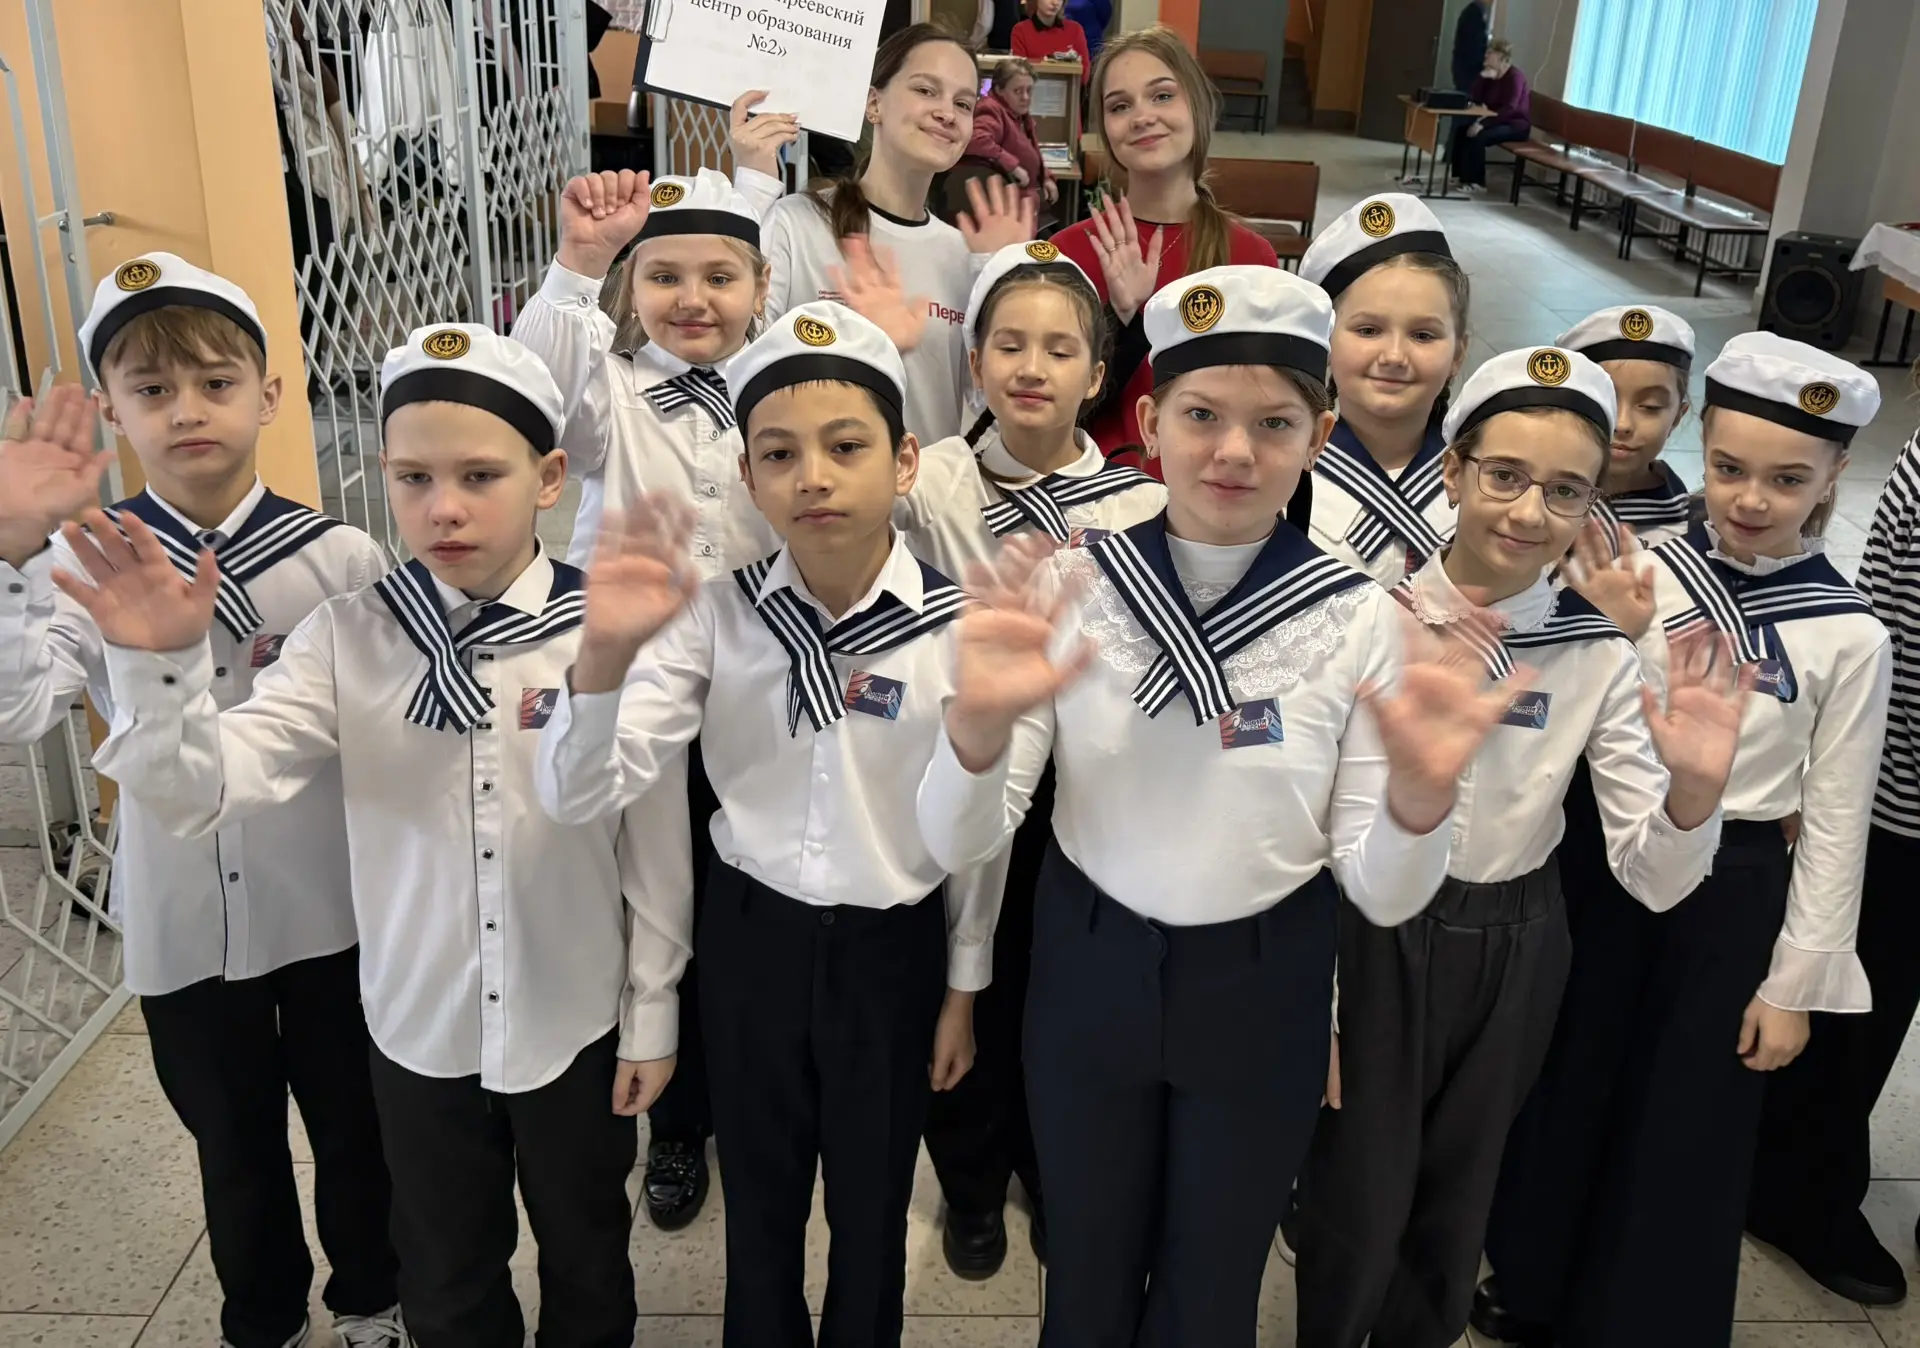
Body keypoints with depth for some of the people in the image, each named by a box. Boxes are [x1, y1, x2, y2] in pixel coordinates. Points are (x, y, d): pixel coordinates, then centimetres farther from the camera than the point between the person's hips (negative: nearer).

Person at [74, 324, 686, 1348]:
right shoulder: (348, 637, -11)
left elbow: (654, 842, -9)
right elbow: (201, 792, -17)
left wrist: (651, 1015, -2)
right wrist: (160, 669, -34)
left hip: (575, 1024, -1)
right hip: (419, 1028, 2)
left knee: (587, 1261, 23)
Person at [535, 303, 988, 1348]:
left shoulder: (958, 625, -15)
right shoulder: (715, 614, -13)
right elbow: (579, 794, -20)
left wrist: (964, 988, 3)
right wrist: (605, 652, -38)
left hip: (892, 948, -1)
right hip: (750, 936, 1)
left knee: (871, 1211, 20)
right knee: (758, 1206, 21)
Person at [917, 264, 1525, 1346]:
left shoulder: (1359, 616, -13)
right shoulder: (1071, 587, -14)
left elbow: (1382, 893, -10)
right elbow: (961, 844, -14)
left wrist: (1420, 792, -31)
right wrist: (982, 724, -35)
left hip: (1263, 993, 0)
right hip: (1090, 973, 0)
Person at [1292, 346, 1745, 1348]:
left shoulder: (1603, 654, -10)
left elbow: (1655, 882, -10)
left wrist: (1695, 787, -29)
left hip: (1514, 951, 3)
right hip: (1369, 936, -2)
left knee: (1458, 1193, 23)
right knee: (1358, 1201, 11)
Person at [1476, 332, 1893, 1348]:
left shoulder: (1848, 637, -10)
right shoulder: (1640, 575, -8)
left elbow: (1834, 823, -4)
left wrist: (1795, 980, -2)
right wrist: (1619, 641, -24)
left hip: (1731, 897, -2)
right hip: (1602, 869, 2)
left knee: (1683, 1133, 13)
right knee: (1564, 1095, 18)